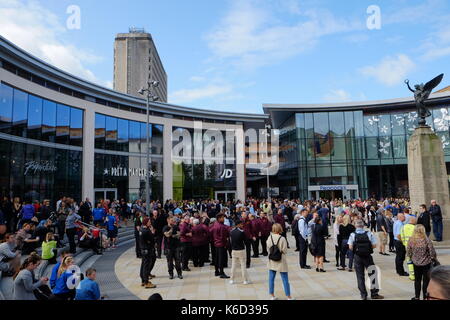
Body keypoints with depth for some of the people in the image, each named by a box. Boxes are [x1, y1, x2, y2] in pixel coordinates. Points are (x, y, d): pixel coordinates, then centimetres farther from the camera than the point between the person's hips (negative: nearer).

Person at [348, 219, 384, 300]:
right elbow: (374, 245, -6)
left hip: (357, 257, 0)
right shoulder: (369, 234, -5)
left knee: (360, 276, 9)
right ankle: (374, 293, 18)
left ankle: (363, 295, 13)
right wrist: (368, 247, 12)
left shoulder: (353, 235, -7)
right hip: (367, 257, 0)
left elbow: (350, 247, -11)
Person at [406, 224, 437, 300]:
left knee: (417, 280, 15)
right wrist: (433, 258, 8)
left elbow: (408, 252, -4)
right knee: (426, 280, 13)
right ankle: (425, 296, 22)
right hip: (426, 263, -2)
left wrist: (411, 258, 15)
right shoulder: (426, 240, -19)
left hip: (416, 263, 2)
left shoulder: (411, 240, -12)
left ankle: (417, 297, 24)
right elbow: (432, 252, -12)